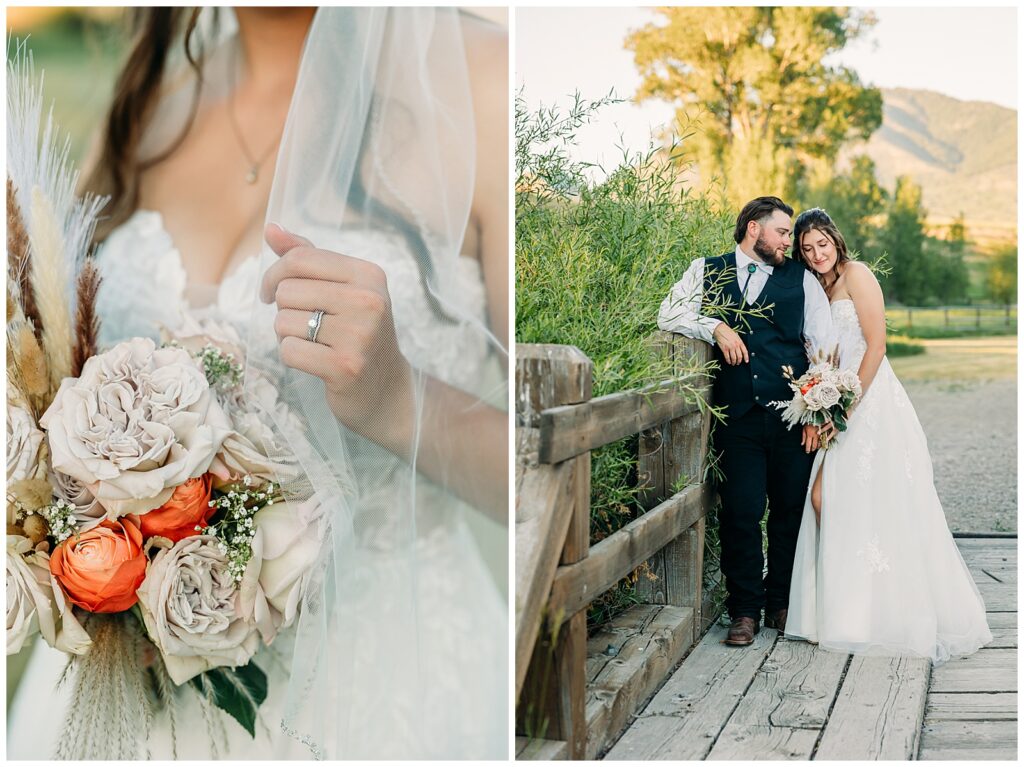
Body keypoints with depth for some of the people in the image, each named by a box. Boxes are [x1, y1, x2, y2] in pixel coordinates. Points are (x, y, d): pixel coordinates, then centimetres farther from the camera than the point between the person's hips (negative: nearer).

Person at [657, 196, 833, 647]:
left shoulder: (801, 279, 14)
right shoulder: (707, 271, 13)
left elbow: (824, 347, 7)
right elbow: (668, 314, 3)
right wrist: (715, 327, -12)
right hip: (737, 417, -1)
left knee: (791, 511, 5)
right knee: (740, 512, -2)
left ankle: (782, 604, 21)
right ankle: (745, 610, 10)